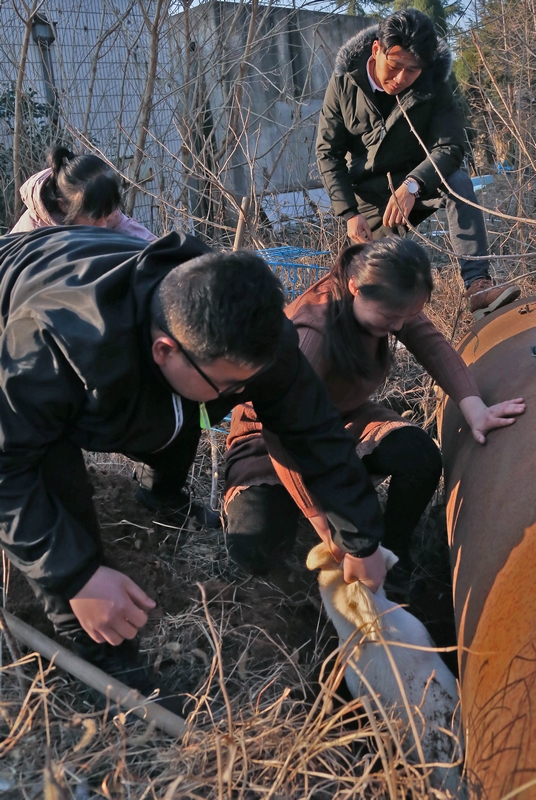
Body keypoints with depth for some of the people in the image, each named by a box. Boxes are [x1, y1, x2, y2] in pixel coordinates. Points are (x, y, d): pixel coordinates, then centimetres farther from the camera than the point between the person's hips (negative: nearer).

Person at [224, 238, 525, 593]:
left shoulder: (386, 300, -17)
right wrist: (330, 529, -42)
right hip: (275, 428, -5)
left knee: (422, 456, -25)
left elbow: (434, 346, -11)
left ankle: (392, 554, 2)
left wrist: (473, 406, -30)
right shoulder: (311, 333, -37)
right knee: (257, 547, -27)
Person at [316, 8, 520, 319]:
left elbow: (449, 147, -20)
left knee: (459, 182, -32)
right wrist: (349, 212, -18)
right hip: (370, 196, 1)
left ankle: (477, 286, -41)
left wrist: (412, 185, -41)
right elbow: (328, 152, -8)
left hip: (418, 186, -1)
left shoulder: (433, 85, -14)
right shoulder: (345, 83, -12)